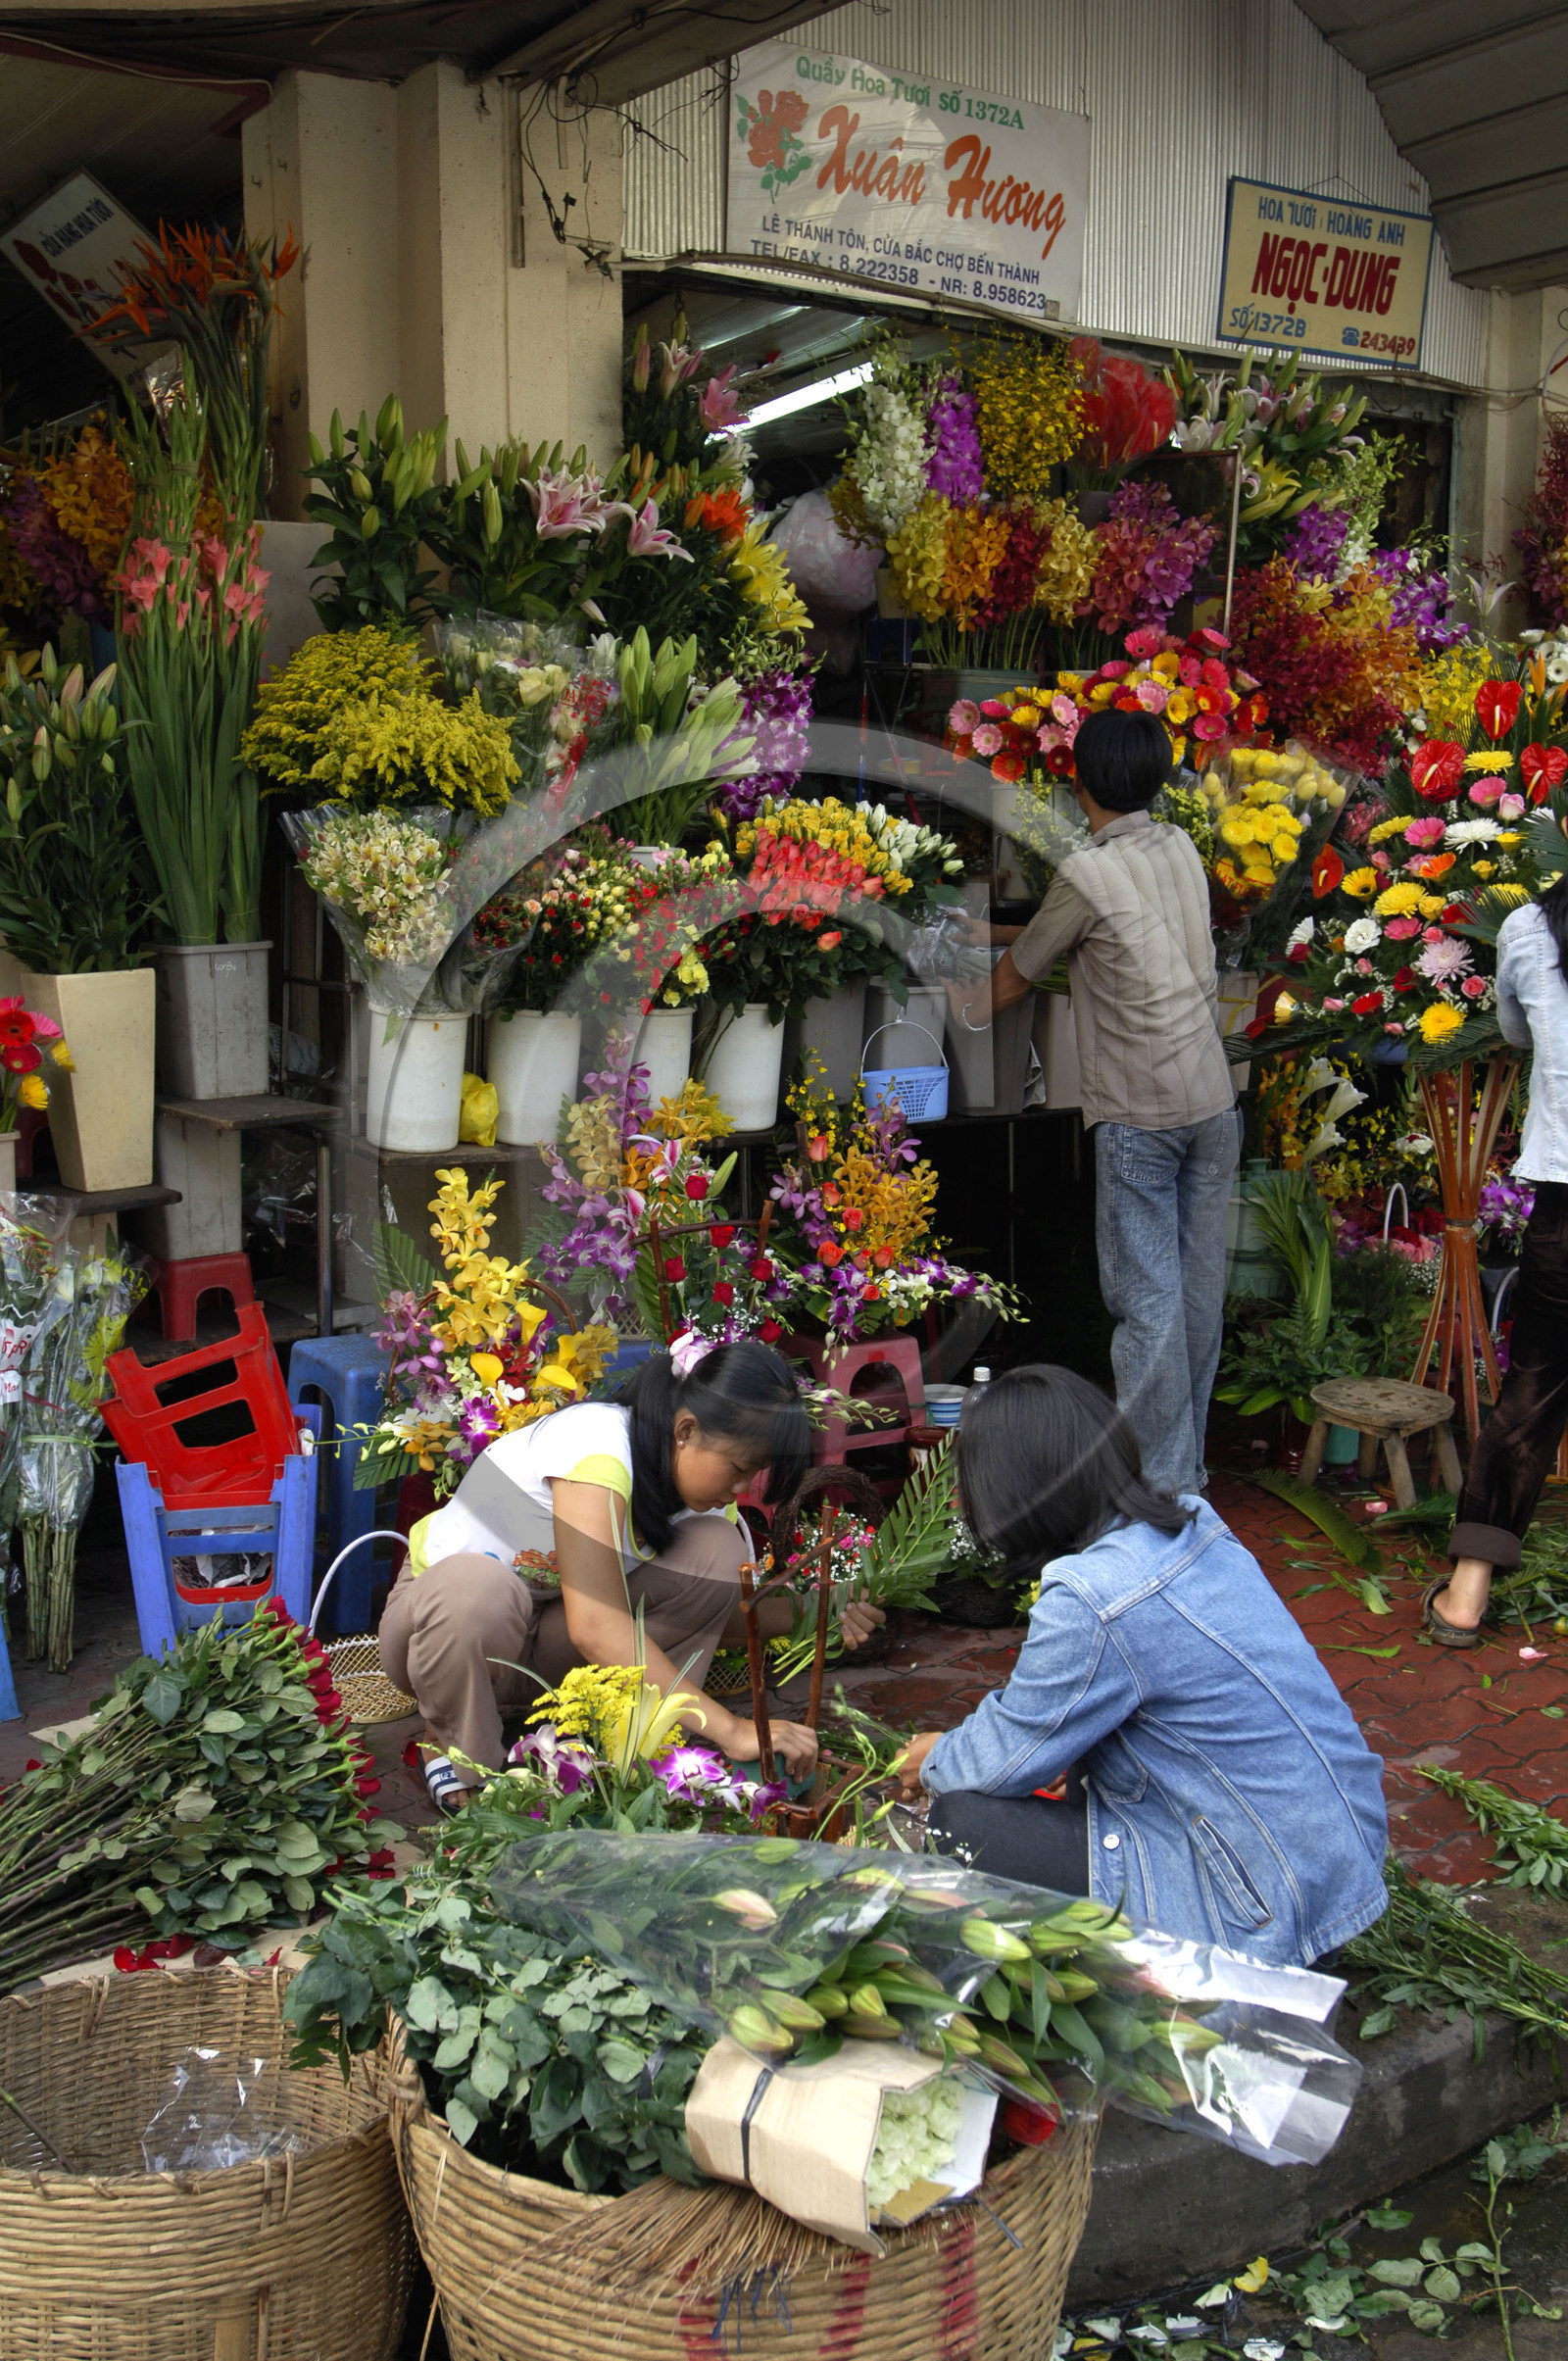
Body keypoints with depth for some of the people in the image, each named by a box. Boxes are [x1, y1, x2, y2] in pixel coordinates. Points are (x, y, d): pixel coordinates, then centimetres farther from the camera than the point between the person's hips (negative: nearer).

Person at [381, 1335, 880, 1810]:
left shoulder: (696, 1471, -8)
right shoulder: (596, 1444, -32)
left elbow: (712, 1614, 3)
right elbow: (596, 1626, -42)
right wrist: (729, 1729, -45)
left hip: (546, 1644, 6)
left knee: (715, 1550, -15)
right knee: (475, 1588, -42)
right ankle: (455, 1752, -13)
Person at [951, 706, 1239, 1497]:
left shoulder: (1085, 875, -11)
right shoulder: (1181, 849, 9)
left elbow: (1015, 977, 3)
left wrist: (976, 1007, 25)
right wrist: (993, 929, 31)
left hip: (1140, 1114, -7)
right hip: (1214, 1101, 7)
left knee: (1147, 1297, -2)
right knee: (1198, 1285, 12)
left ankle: (1162, 1484, 2)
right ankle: (1188, 1458, 23)